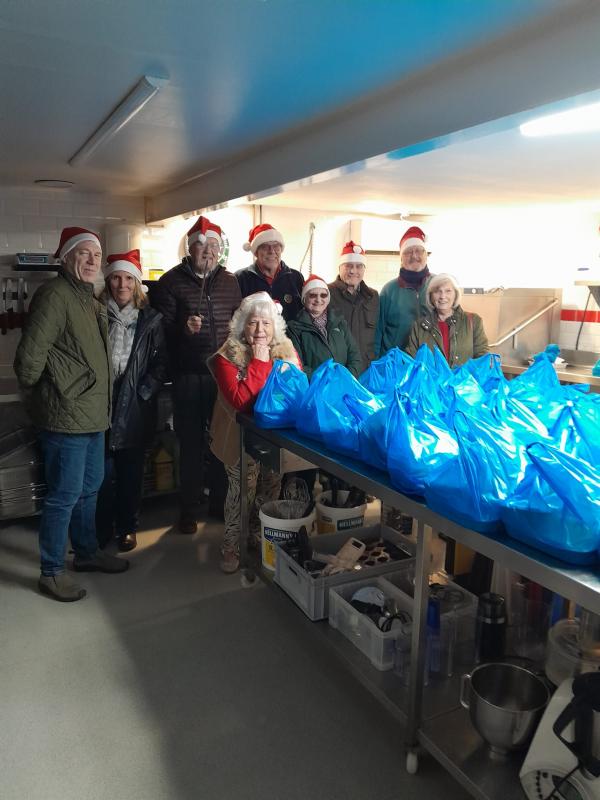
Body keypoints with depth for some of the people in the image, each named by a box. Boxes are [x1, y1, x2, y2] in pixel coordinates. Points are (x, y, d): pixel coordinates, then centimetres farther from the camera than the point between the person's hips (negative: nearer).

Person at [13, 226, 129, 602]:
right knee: (65, 495, 1)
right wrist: (43, 398, -6)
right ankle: (52, 572, 17)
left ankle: (87, 552, 38)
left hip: (93, 414, 9)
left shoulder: (89, 298, 14)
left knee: (90, 487, 20)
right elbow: (30, 356, -20)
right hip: (66, 416, -9)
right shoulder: (54, 295, -16)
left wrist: (100, 402, 17)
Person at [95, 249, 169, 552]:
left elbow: (161, 362, 3)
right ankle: (101, 528, 17)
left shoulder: (150, 319, 3)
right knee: (104, 470, 0)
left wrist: (143, 392, -6)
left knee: (131, 470, 9)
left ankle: (127, 527, 24)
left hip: (134, 406, 0)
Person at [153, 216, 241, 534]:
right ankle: (189, 508, 19)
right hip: (188, 374, -3)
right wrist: (183, 328, -22)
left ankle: (221, 500, 26)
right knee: (191, 442, 5)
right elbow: (162, 328, -3)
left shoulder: (230, 281, 11)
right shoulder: (171, 281, 0)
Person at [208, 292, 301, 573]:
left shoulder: (287, 350, -3)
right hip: (241, 436, -4)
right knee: (241, 490, -4)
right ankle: (231, 546, 18)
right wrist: (259, 362, -27)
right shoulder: (227, 357, -15)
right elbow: (240, 401, -29)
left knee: (271, 487, 13)